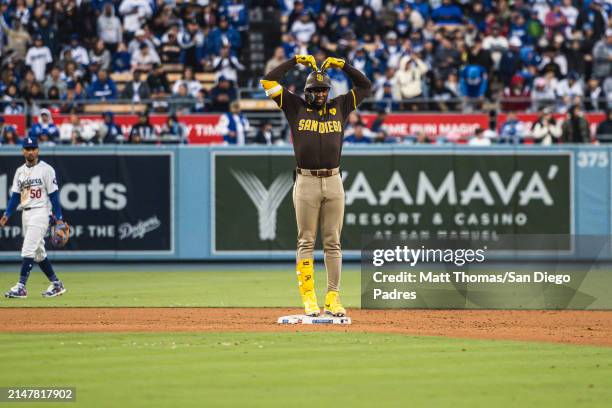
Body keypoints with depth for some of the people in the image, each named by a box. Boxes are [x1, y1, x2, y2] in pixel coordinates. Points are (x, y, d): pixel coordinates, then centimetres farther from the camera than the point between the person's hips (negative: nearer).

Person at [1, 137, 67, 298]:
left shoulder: (46, 170, -6)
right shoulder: (20, 171, 13)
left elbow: (54, 195, -7)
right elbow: (15, 196, 13)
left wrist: (58, 218, -11)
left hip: (40, 212, -7)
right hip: (26, 213, 7)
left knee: (28, 249, -14)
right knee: (38, 252, 11)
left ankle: (21, 286, -17)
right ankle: (56, 284, 20)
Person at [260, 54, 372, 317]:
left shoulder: (339, 107, 13)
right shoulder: (296, 107, 7)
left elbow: (365, 86, 19)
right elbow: (269, 81, 3)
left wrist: (342, 65, 11)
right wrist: (295, 61, 5)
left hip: (333, 182, 2)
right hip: (306, 182, -2)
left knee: (332, 243, 3)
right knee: (306, 242, -3)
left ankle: (333, 298, 5)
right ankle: (308, 299, -4)